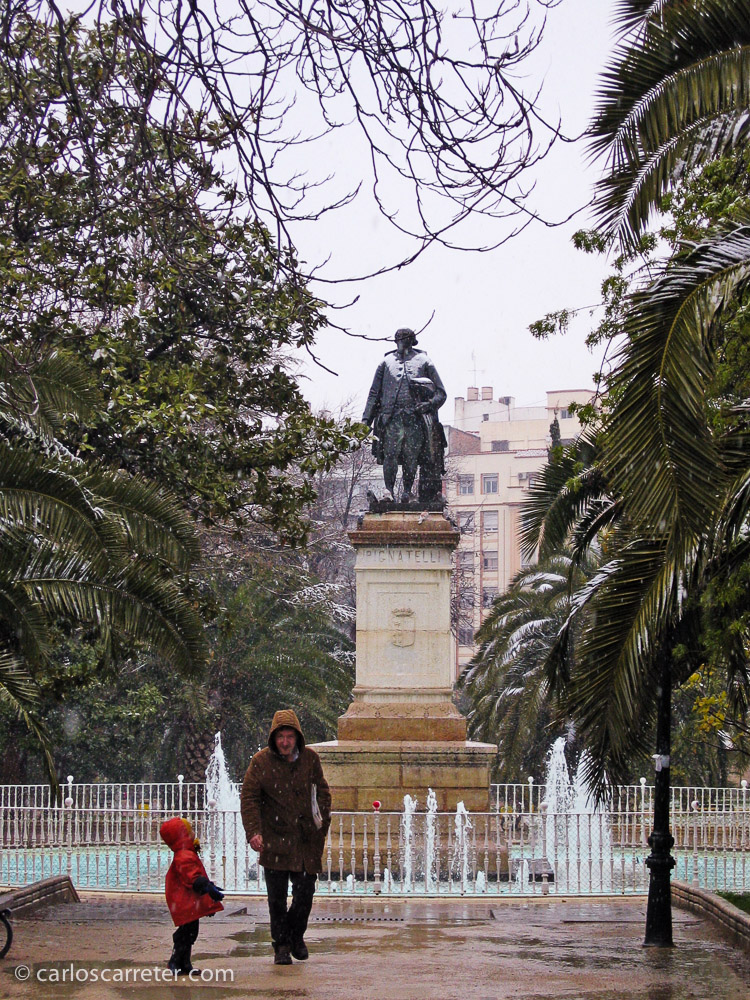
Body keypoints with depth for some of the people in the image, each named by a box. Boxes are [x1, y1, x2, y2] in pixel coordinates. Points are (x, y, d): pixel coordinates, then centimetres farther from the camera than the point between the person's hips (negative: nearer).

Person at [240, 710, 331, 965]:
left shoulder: (310, 759, 2)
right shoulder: (261, 761, -6)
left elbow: (322, 792, 15)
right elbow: (249, 798, -6)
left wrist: (323, 824, 8)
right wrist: (253, 832, -18)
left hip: (306, 838, 2)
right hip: (275, 839, -2)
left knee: (305, 892, 5)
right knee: (277, 896, -2)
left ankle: (296, 936, 29)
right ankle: (281, 946, 11)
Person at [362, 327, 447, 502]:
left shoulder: (423, 361, 16)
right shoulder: (387, 362, 20)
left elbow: (440, 393, 14)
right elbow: (374, 392, 19)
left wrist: (430, 404, -7)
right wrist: (366, 419, 9)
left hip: (416, 419, 0)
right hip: (392, 420, 1)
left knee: (412, 458, -5)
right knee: (390, 456, -12)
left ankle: (408, 491, 6)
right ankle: (388, 491, -7)